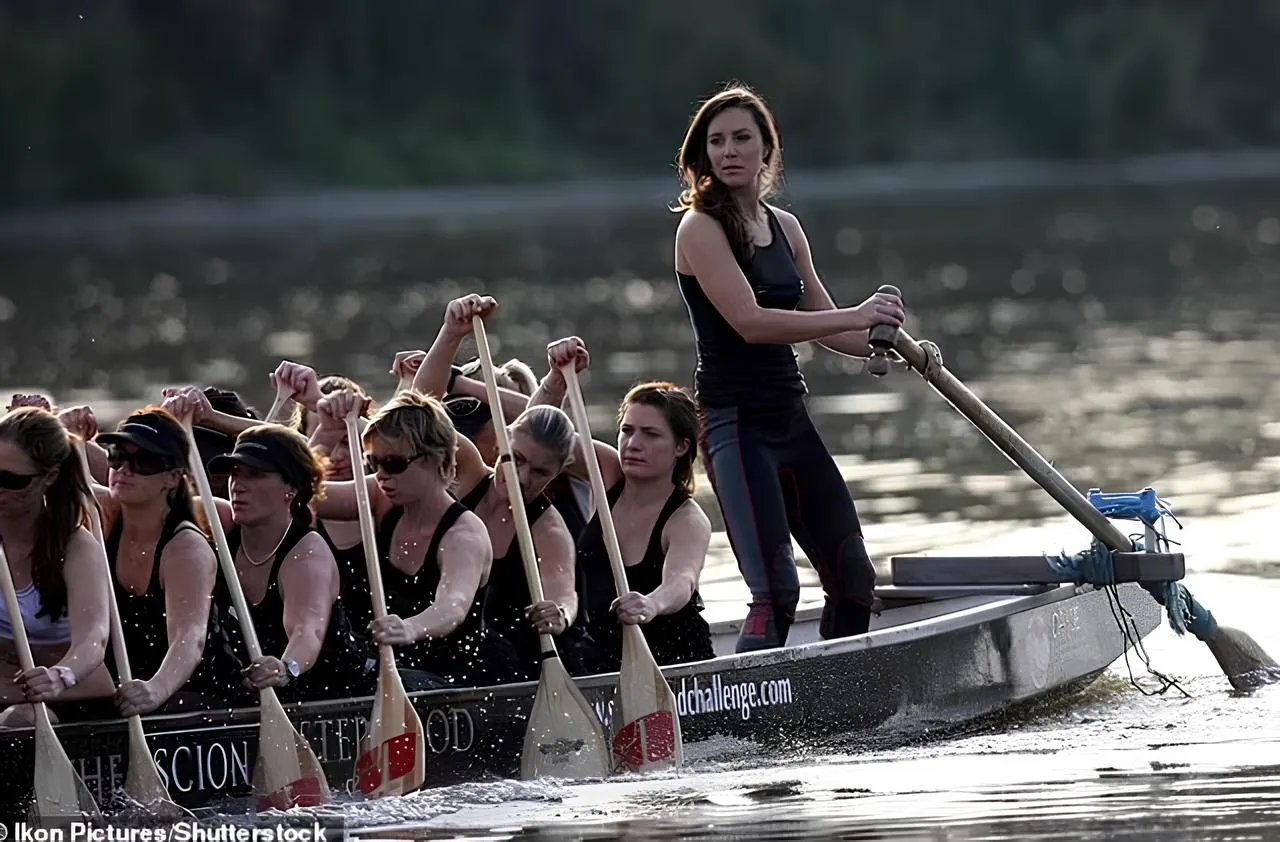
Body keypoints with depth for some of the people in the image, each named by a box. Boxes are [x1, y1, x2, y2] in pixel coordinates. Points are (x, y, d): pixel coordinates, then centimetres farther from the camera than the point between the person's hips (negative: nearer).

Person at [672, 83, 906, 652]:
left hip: (789, 417, 8)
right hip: (735, 423, -8)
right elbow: (750, 322, -21)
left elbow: (824, 324, 20)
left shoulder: (784, 227, 13)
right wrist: (855, 317, -23)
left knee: (853, 580, 13)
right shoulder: (701, 228, -10)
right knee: (777, 592, -21)